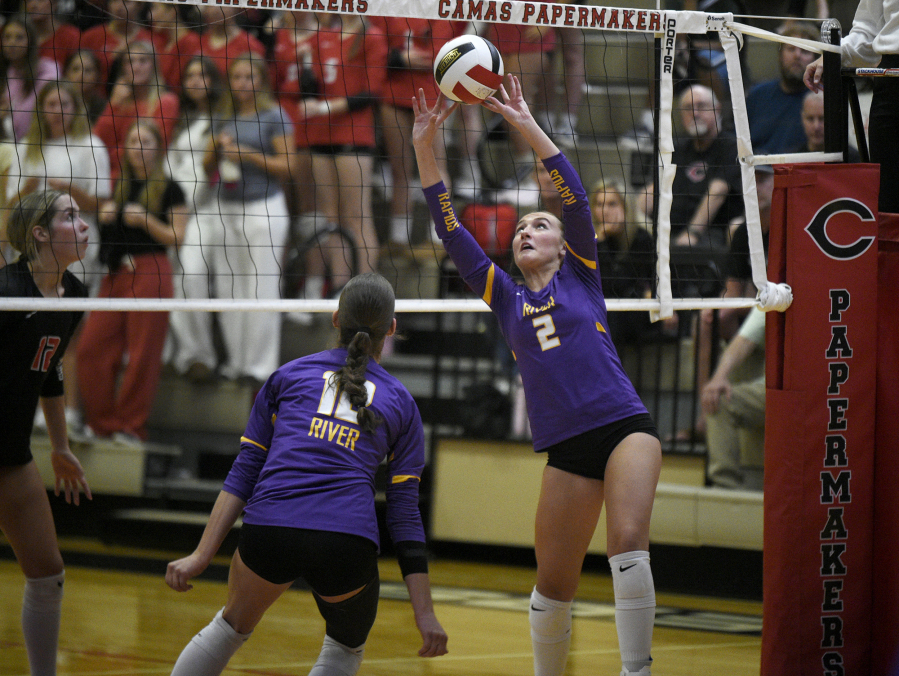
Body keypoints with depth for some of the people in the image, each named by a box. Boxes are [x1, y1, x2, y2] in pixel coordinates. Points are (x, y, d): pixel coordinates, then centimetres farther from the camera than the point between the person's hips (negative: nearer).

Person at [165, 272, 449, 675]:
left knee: (232, 626, 30)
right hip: (347, 544, -1)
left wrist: (202, 555, 8)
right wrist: (424, 614, 11)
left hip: (269, 532, 1)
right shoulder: (400, 402, 18)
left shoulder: (289, 375, 19)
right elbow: (404, 513, 12)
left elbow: (243, 473, 12)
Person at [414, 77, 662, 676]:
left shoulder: (580, 275, 9)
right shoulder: (506, 297, 15)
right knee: (553, 584, 5)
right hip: (566, 447, 4)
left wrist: (529, 127, -10)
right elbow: (452, 233, 10)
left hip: (624, 425, -4)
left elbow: (576, 198, -3)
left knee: (628, 544, -24)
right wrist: (426, 148, 2)